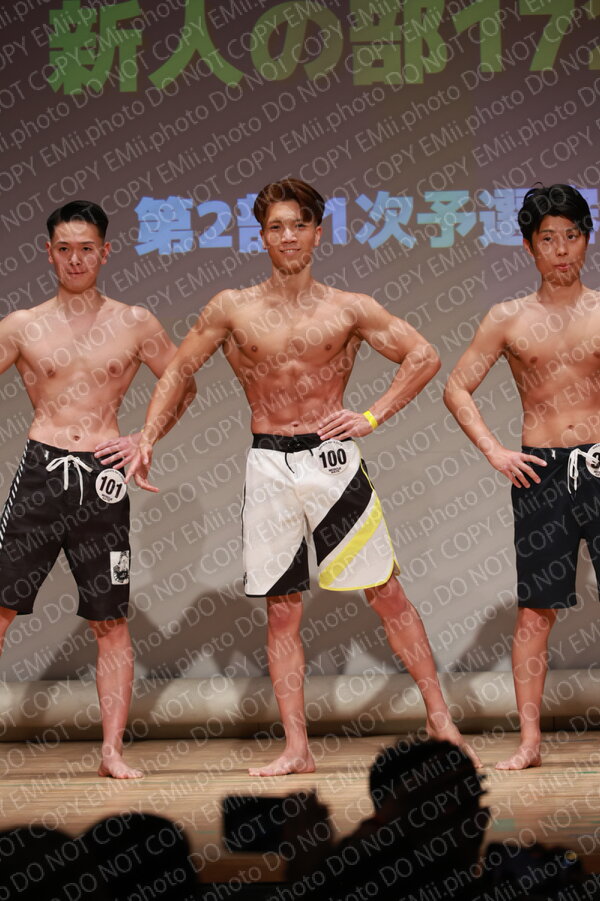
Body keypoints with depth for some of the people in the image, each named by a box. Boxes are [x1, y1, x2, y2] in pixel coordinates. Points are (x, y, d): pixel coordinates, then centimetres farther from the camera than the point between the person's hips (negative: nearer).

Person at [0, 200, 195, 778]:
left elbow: (183, 385, 16)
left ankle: (112, 752, 7)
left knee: (111, 622, 2)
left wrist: (145, 439, 4)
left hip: (103, 476, 0)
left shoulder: (134, 324, 8)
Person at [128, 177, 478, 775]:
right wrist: (147, 440, 4)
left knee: (386, 593, 0)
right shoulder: (232, 310, 5)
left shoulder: (347, 310, 2)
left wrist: (373, 416, -4)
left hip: (332, 457, -1)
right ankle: (296, 749, 6)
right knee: (282, 610, 3)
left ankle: (438, 717, 9)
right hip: (269, 465, 1)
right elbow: (178, 370, 13)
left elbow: (424, 357, 5)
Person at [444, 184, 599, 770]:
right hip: (540, 472, 1)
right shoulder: (508, 319, 6)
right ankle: (530, 740, 6)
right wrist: (494, 452, -1)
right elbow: (457, 388, 9)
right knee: (536, 610, 1)